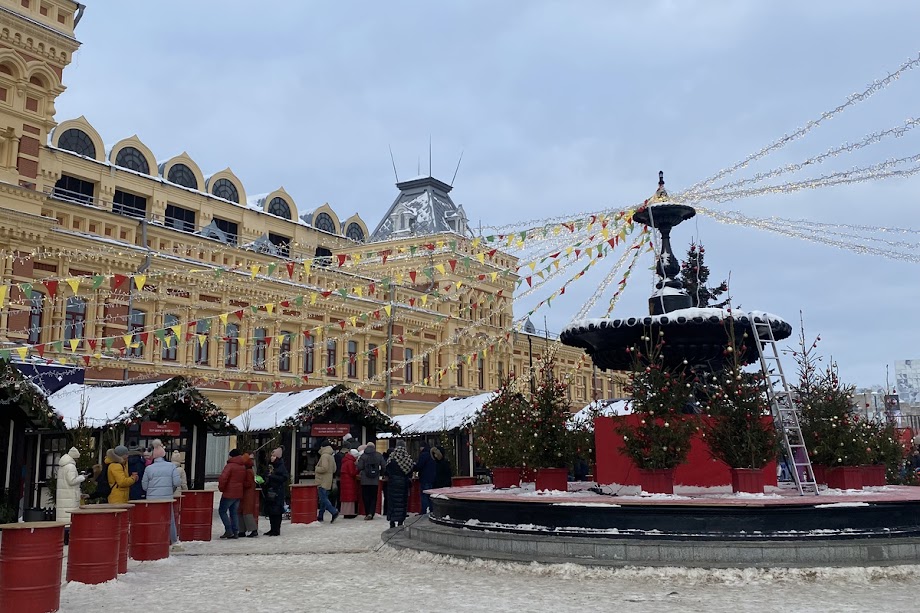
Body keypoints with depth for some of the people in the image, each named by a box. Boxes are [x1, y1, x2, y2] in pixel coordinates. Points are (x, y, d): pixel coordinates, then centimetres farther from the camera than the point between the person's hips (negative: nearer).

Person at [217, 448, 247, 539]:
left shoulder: (230, 465, -12)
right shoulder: (243, 467, 11)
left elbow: (223, 478, -20)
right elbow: (245, 480, 15)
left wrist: (221, 488, -6)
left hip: (229, 493, -7)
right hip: (239, 494, 7)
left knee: (222, 511, 3)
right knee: (234, 512, 13)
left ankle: (228, 530, -6)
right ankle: (234, 532, 10)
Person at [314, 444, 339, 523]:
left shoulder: (324, 456, -14)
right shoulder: (331, 457, 16)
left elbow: (324, 468, -23)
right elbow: (334, 469, 18)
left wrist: (316, 469, -7)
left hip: (322, 482, -10)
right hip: (328, 482, 10)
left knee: (323, 499, -11)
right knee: (323, 499, 13)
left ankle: (334, 512, -20)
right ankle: (320, 516, 18)